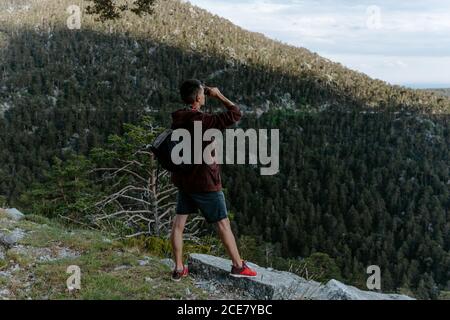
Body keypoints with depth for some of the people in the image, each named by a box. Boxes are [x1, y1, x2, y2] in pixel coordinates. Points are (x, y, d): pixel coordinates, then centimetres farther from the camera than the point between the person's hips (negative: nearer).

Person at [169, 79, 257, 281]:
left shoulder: (178, 119, 0)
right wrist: (219, 95, -7)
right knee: (223, 223, 5)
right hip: (204, 181, -7)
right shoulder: (203, 121, -23)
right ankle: (237, 266, 16)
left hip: (183, 179, 8)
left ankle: (179, 269, 17)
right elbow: (235, 114, -18)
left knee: (179, 222, 10)